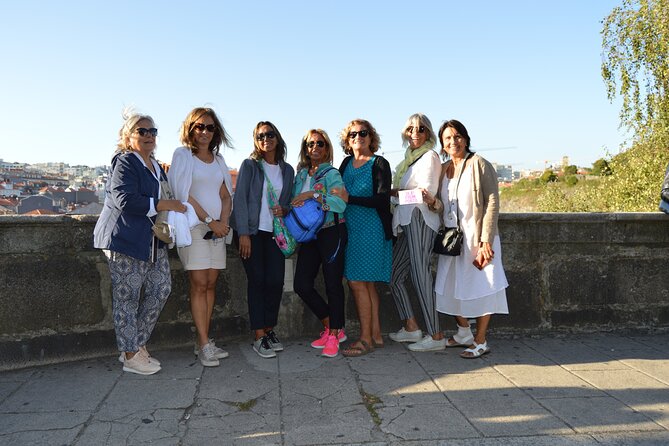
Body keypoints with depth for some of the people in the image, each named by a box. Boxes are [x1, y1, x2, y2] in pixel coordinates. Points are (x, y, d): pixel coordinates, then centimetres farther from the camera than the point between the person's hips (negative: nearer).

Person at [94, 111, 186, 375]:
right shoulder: (124, 163, -9)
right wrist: (164, 205, -18)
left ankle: (137, 345, 20)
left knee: (161, 289, 7)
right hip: (126, 239, -9)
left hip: (153, 241, 9)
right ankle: (131, 356, 9)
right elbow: (125, 200, -21)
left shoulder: (156, 166, 19)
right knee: (127, 296, -1)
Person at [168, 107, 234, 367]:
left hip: (217, 227, 5)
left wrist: (223, 221, -4)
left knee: (210, 284, 4)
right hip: (194, 226, -5)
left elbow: (226, 195, 13)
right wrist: (209, 221, -11)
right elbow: (184, 194, -7)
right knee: (199, 284, -8)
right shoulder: (183, 155, 2)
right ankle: (204, 345, -5)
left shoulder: (218, 159, 17)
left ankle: (203, 341, 10)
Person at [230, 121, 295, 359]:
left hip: (275, 232, 4)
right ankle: (259, 336, 5)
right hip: (252, 231, -3)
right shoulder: (250, 165, -1)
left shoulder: (287, 170, 11)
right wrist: (243, 234, -13)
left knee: (276, 281, -1)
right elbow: (240, 199, -6)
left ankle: (269, 329, 16)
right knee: (257, 281, -3)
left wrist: (284, 210, -4)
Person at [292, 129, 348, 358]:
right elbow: (295, 203, 20)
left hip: (331, 232, -6)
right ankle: (331, 327, 18)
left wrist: (313, 194, -24)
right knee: (301, 285, 1)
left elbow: (341, 203, -21)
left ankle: (334, 334, 10)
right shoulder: (300, 174, 13)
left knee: (333, 285, -3)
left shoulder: (331, 173, -6)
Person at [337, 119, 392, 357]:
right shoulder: (347, 163, 13)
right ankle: (375, 335, 19)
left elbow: (383, 200, -14)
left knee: (357, 282, -8)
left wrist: (349, 199, -19)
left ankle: (365, 339, 2)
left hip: (371, 229, -6)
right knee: (367, 284, 10)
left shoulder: (379, 164, -6)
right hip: (351, 228, 7)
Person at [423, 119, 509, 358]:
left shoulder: (479, 164, -7)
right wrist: (433, 202, -10)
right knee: (452, 287, 12)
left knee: (480, 287, 1)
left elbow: (492, 202, -12)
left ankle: (480, 341, 15)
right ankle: (464, 333, 31)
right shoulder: (442, 170, 11)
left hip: (476, 237, -6)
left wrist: (486, 240, -20)